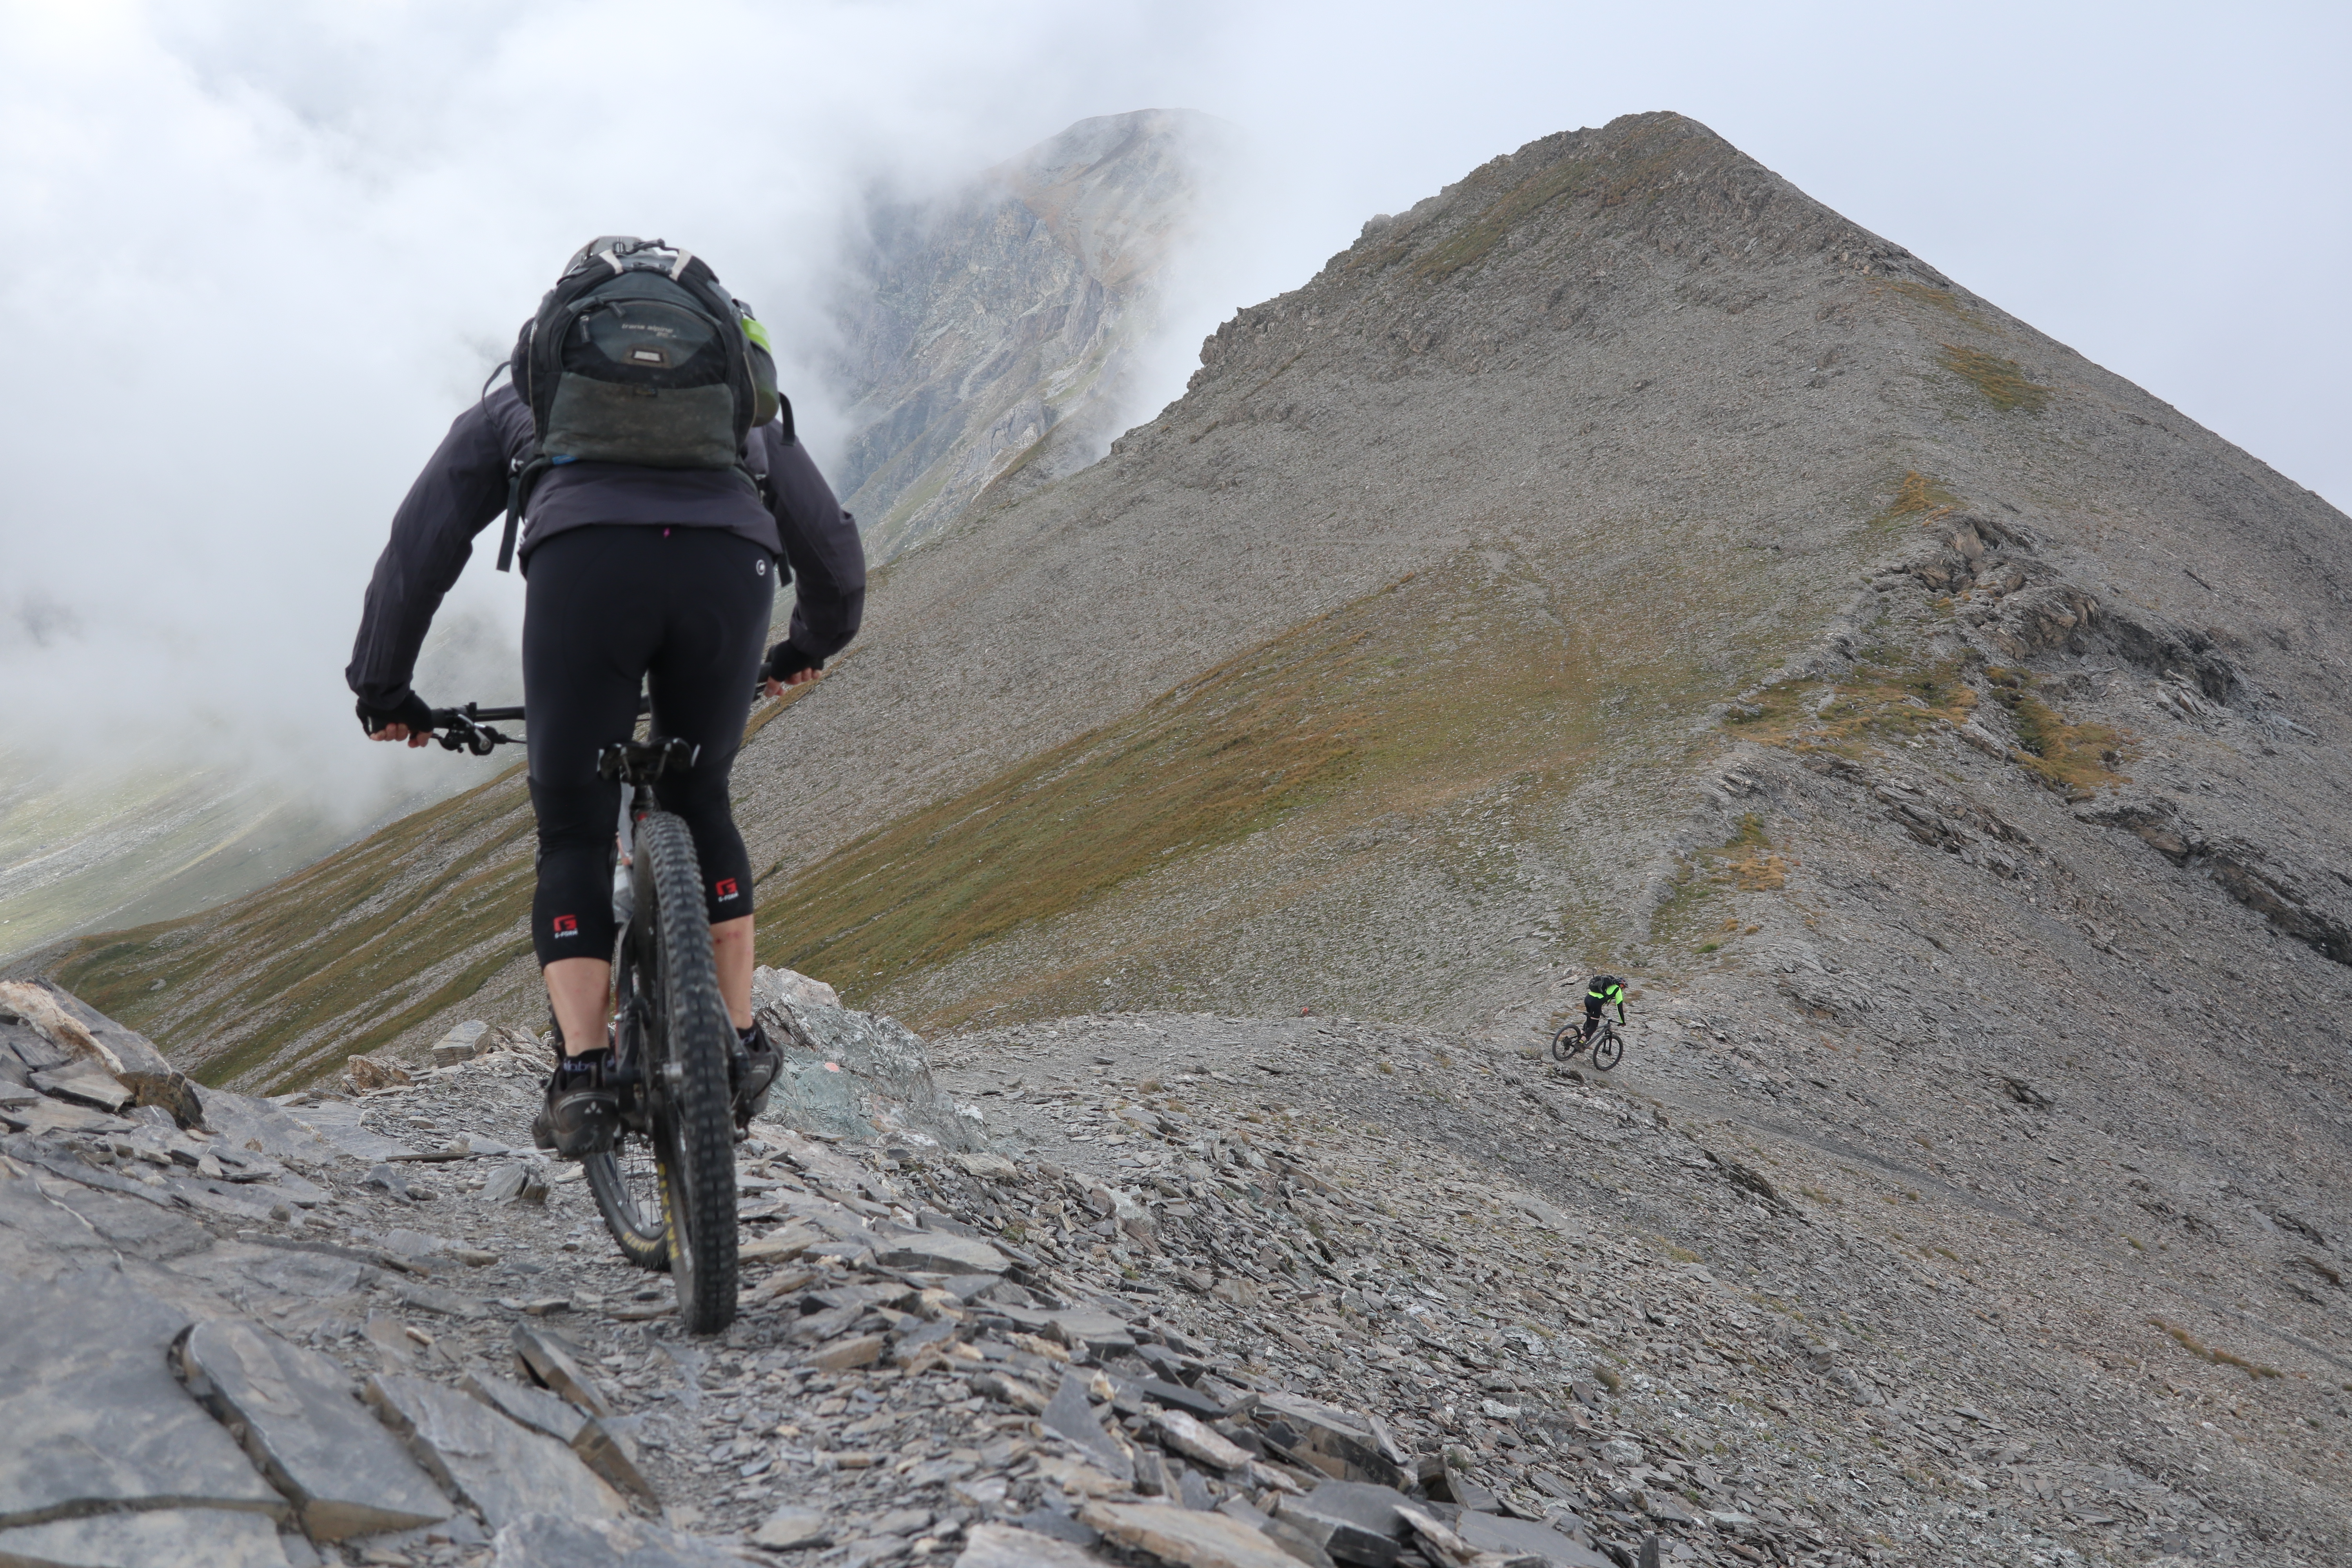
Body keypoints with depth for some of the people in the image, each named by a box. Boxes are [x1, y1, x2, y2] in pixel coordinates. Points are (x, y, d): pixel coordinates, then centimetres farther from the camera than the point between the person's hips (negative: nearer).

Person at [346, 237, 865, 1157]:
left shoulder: (523, 398, 35)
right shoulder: (740, 399, 39)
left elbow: (420, 542, 30)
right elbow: (831, 544, 43)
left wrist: (381, 686, 38)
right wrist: (815, 643, 61)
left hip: (584, 559, -2)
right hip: (728, 567, 2)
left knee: (574, 836, 13)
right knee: (700, 803, 25)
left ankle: (582, 1077, 1)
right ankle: (741, 1042, 24)